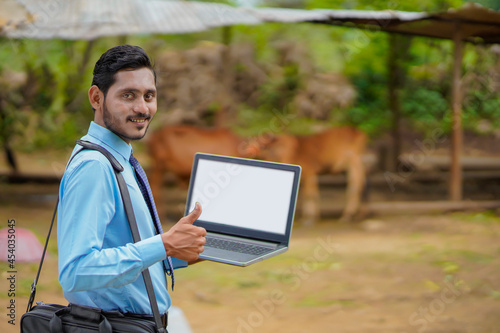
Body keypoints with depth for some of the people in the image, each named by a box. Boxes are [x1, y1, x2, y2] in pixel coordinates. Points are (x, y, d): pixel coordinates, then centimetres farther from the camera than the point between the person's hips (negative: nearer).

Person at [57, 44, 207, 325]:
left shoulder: (119, 161, 12)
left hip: (143, 321, 9)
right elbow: (76, 273, -28)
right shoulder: (93, 167, -18)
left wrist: (182, 255, 11)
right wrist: (165, 245, -26)